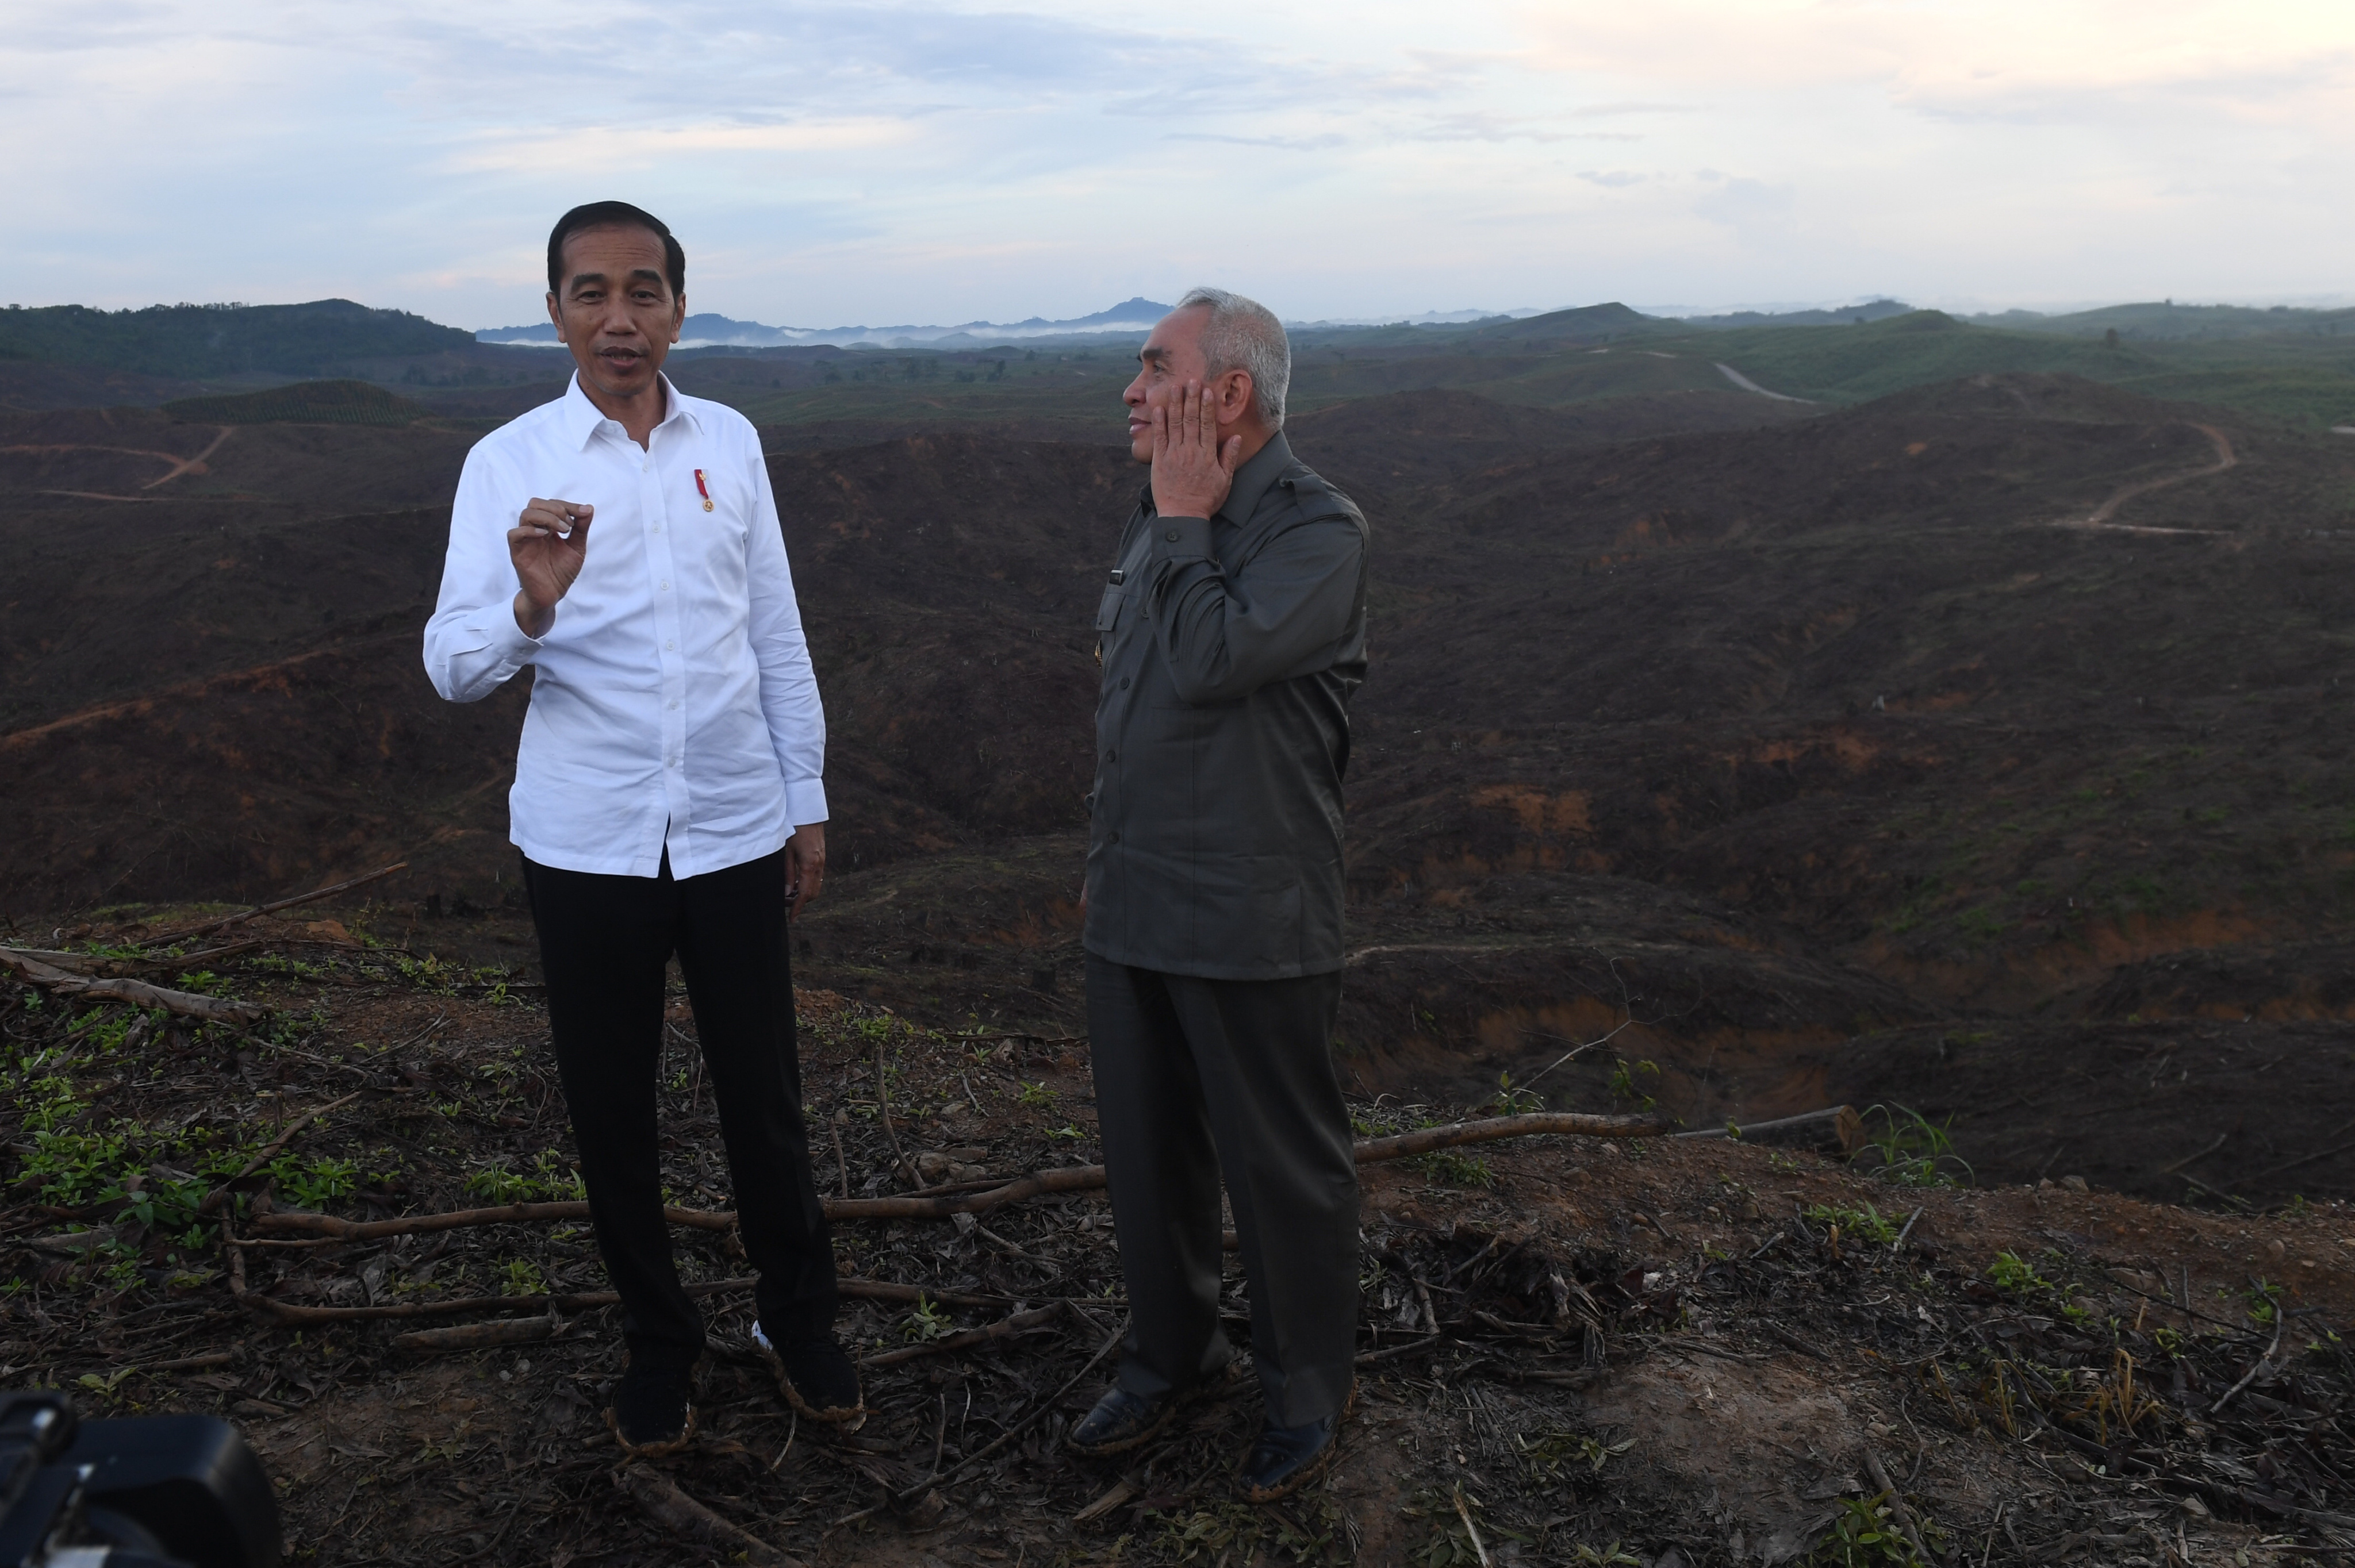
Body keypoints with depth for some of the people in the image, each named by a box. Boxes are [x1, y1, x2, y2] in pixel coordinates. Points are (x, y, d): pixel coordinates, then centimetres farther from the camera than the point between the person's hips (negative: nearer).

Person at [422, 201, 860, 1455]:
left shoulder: (730, 443, 2)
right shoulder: (508, 464, -5)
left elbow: (777, 636, 7)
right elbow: (454, 667, -12)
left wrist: (807, 801, 8)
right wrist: (531, 605, -33)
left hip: (735, 833, 1)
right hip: (585, 844, -1)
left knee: (764, 1097, 9)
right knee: (611, 1111, 12)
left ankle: (798, 1321, 32)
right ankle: (657, 1344, 33)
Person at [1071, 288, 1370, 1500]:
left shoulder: (1319, 532, -15)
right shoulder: (1155, 524, 11)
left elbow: (1206, 661, -28)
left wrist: (1187, 517, -16)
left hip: (1251, 924, -7)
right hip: (1132, 912, 8)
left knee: (1282, 1169, 8)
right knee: (1147, 1152, 18)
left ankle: (1307, 1391, 28)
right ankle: (1171, 1354, 38)